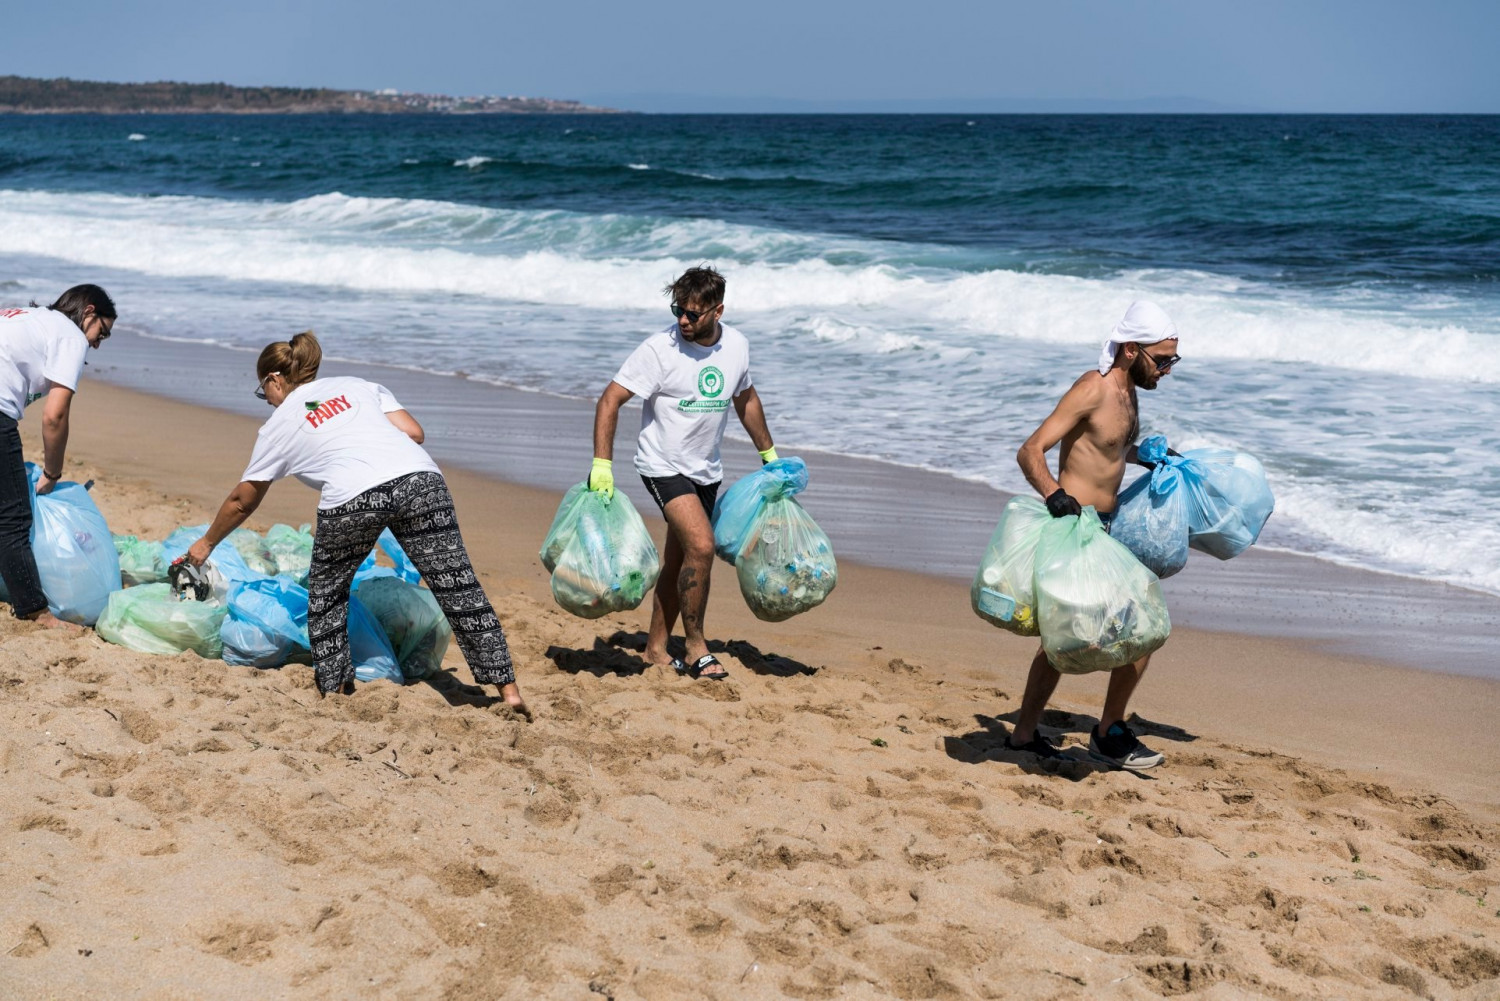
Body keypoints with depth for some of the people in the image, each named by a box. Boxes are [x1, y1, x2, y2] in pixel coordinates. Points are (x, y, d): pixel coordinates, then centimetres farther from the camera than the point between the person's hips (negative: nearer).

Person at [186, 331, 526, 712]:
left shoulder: (279, 425, 25)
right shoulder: (357, 385, 31)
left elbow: (242, 501, 34)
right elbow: (414, 432, 17)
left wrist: (206, 544, 49)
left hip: (352, 496, -2)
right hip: (420, 477, 2)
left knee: (326, 591, 23)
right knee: (457, 586, 3)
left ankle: (334, 688, 25)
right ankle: (507, 687, -1)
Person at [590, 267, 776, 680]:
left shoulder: (737, 346, -2)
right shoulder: (659, 349, -19)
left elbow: (745, 399, 17)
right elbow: (609, 400, -18)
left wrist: (769, 454, 23)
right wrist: (602, 464, -26)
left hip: (706, 470, 6)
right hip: (663, 465, -6)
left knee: (680, 561, 12)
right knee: (701, 546, -21)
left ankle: (656, 648, 26)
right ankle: (696, 648, -7)